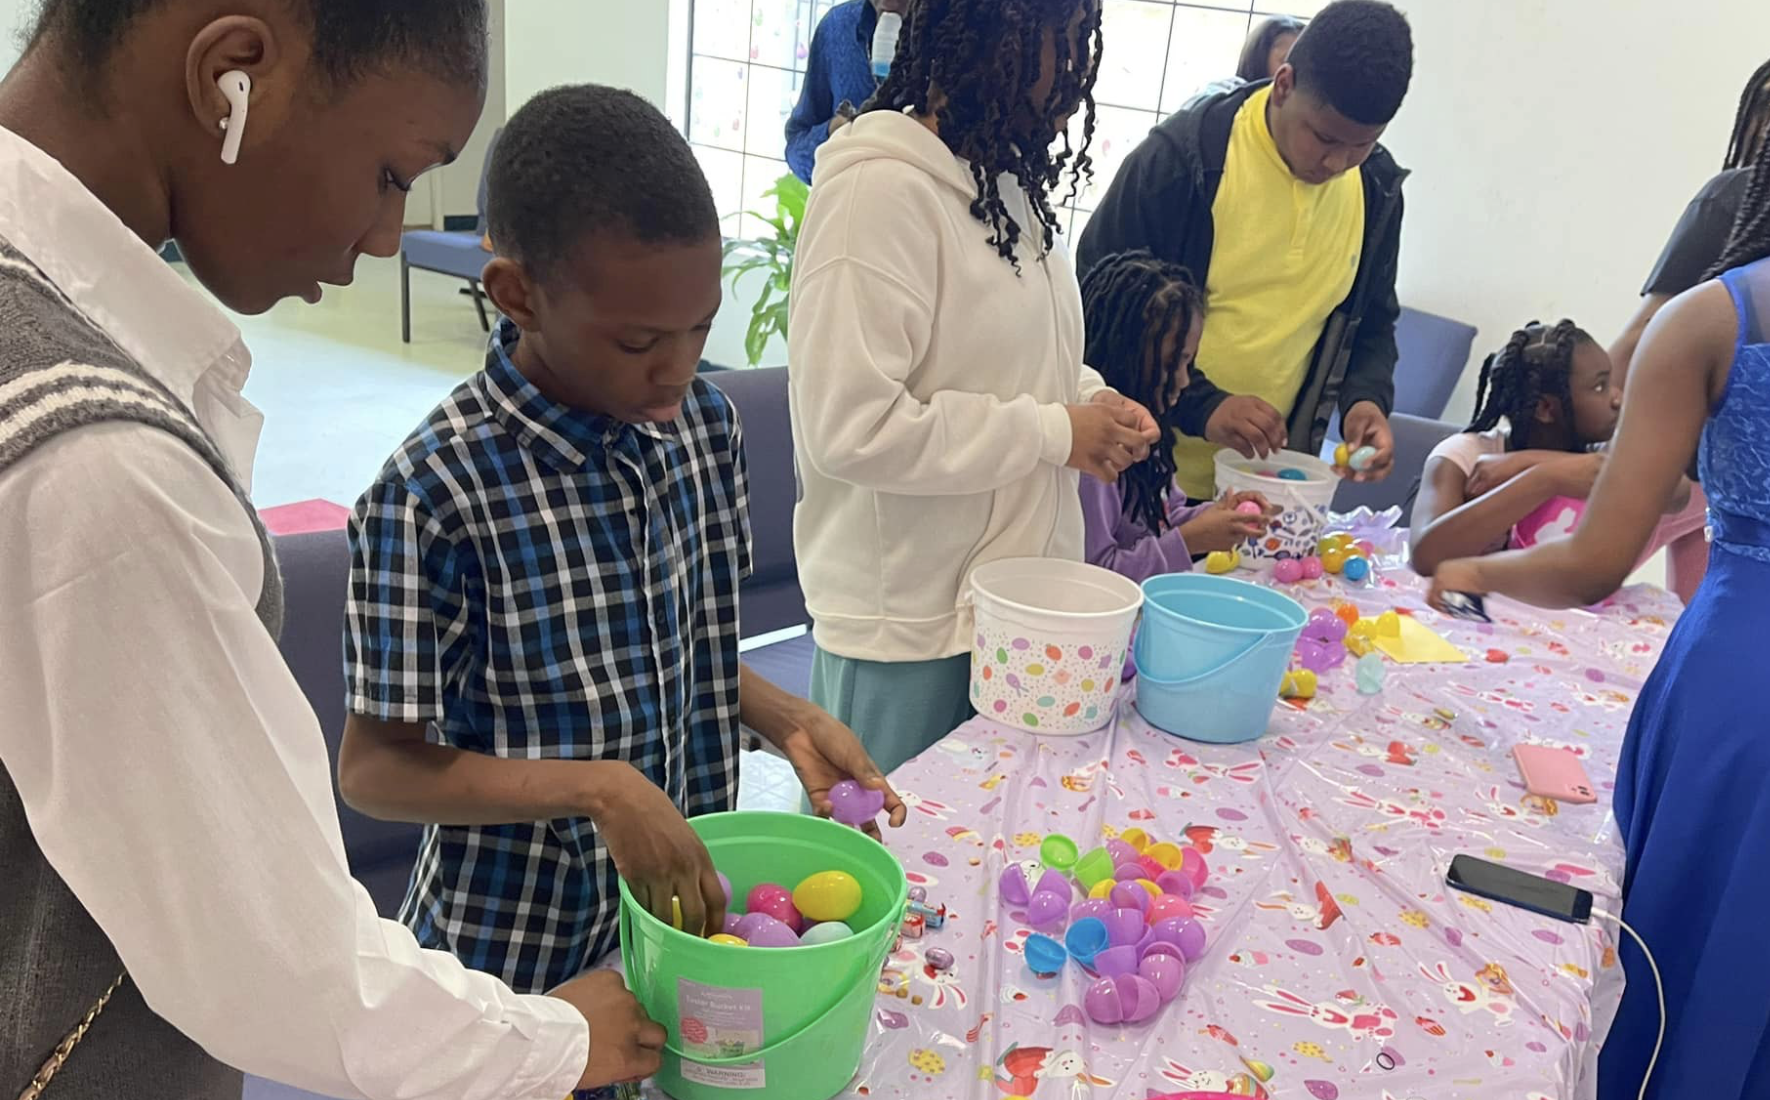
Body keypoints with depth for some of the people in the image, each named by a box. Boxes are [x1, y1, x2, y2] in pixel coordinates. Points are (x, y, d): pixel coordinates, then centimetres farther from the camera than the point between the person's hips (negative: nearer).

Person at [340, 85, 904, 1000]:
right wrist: (597, 788, -28)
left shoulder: (704, 423, -6)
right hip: (516, 952, -5)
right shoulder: (431, 497, -24)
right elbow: (376, 768, -17)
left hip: (688, 907, 5)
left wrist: (789, 722, -10)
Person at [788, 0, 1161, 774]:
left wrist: (1090, 399, 0)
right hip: (910, 622, -8)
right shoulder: (881, 189, -20)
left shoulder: (1009, 180, 8)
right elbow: (850, 426, -26)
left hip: (1011, 594, 8)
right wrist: (1053, 434, -18)